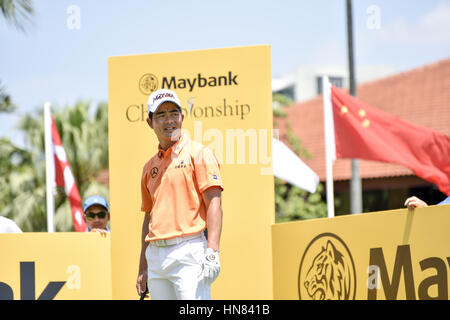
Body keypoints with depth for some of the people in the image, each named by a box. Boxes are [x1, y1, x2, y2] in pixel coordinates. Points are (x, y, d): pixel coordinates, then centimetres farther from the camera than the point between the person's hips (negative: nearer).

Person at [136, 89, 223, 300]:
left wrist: (212, 252, -20)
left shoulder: (198, 154, 0)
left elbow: (214, 204, -9)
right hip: (156, 256, 7)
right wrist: (142, 267, 19)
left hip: (188, 250, -7)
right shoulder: (150, 167, 19)